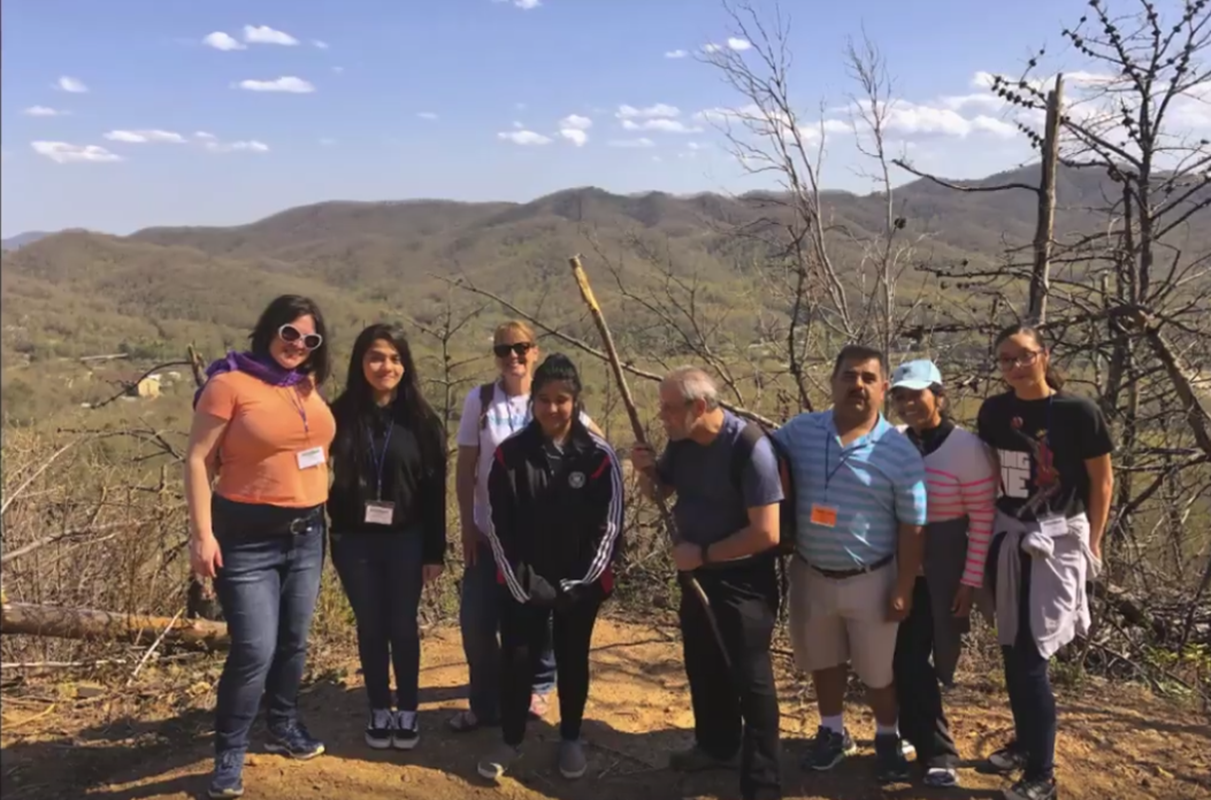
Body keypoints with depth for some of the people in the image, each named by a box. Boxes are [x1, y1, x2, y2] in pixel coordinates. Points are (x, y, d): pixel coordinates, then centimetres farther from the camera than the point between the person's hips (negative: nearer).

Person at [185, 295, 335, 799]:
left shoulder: (309, 385, 7)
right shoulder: (230, 383, -10)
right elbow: (198, 459, -11)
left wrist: (325, 511, 10)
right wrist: (202, 533, -16)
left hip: (307, 533, 6)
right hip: (247, 537, -6)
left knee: (294, 642, 15)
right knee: (254, 650, -7)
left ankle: (284, 727, 35)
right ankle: (229, 755, 12)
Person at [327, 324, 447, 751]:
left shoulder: (421, 420, -3)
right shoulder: (341, 415, -3)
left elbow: (434, 491, -2)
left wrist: (435, 552, -3)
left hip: (406, 540, 0)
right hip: (354, 540, 1)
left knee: (403, 626, 8)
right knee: (370, 627, 11)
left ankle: (407, 711, 24)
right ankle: (380, 711, 26)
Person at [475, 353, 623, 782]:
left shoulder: (598, 455, -9)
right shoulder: (509, 454, -7)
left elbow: (608, 527, -6)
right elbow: (499, 527, -4)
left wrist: (578, 583, -9)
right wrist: (524, 583, -10)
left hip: (581, 584, 0)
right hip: (522, 583, 0)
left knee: (572, 659, 13)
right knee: (517, 658, 6)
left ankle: (570, 739, 32)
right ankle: (511, 740, 27)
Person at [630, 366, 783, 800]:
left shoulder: (750, 448, -25)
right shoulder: (681, 442, -4)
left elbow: (766, 533, -28)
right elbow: (658, 492, 13)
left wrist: (703, 553, -20)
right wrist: (646, 471, -10)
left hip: (743, 580, -7)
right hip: (698, 573, 8)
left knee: (749, 677, 2)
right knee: (703, 666, 20)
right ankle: (716, 745, 42)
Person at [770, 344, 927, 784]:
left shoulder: (900, 451, -11)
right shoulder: (798, 432, -6)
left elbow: (912, 526, -7)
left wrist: (903, 589, -7)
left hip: (870, 580, -2)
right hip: (810, 574, 2)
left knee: (878, 669, 14)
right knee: (823, 661, 20)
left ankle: (887, 738, 39)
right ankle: (833, 732, 42)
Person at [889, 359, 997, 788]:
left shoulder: (967, 448, -13)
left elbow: (983, 519, -11)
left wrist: (970, 581, -12)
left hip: (943, 573, -4)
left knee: (919, 660, 4)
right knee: (906, 658, 6)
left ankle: (933, 746, 27)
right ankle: (937, 752, 25)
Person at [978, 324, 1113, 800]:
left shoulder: (1078, 413, -12)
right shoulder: (994, 412, 1)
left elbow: (1102, 481, -2)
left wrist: (1091, 544, 1)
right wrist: (984, 533, 9)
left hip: (1057, 538, -5)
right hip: (1006, 535, 5)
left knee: (1030, 655, -7)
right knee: (1011, 649, 12)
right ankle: (1025, 742, 32)